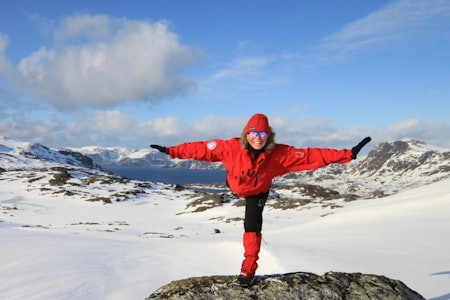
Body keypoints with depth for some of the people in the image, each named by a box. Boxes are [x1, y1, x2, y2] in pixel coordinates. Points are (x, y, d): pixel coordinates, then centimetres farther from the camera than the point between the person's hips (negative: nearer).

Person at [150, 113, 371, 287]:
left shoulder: (280, 153, -37)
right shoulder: (232, 147, -39)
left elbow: (312, 156, -38)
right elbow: (202, 148, -36)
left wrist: (346, 155, -42)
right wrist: (172, 151, -37)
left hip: (258, 192, -1)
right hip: (235, 185, 1)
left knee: (253, 225, -9)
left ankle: (249, 267, 7)